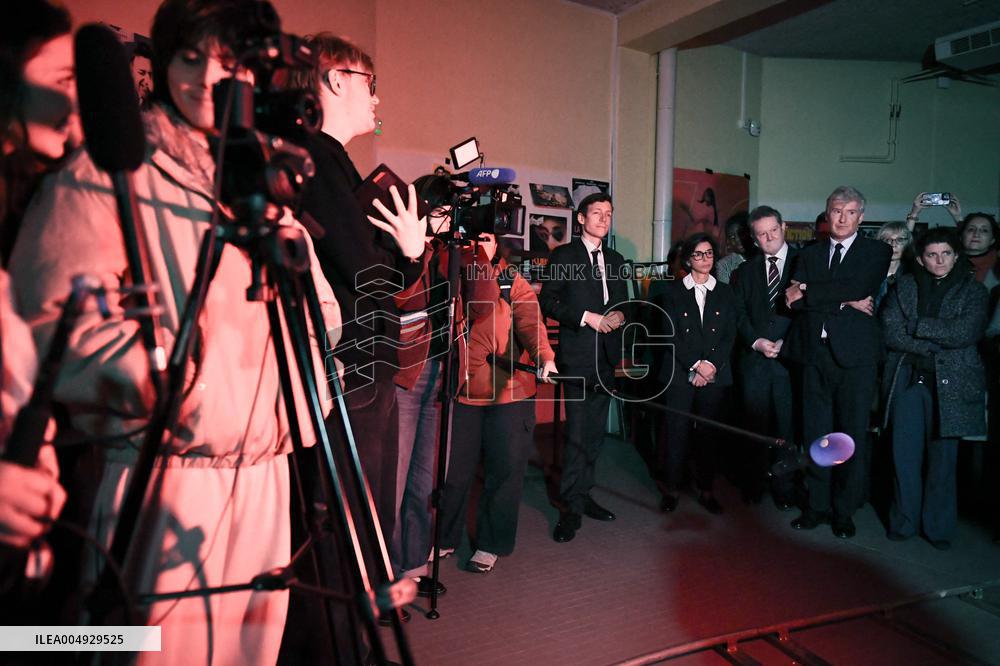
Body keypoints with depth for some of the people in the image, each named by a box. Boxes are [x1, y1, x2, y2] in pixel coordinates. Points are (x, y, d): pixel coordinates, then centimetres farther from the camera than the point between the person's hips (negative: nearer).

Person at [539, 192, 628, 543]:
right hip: (578, 355, -6)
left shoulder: (615, 260, 17)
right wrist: (586, 316, -15)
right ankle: (571, 508, 0)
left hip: (606, 356, 6)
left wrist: (619, 315, 0)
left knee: (595, 433, 12)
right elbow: (547, 301, -7)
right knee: (577, 434, -8)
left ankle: (582, 496, 23)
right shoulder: (563, 255, 0)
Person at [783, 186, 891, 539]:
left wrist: (806, 293, -9)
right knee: (815, 435, 8)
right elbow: (793, 301, -2)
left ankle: (844, 512, 19)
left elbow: (858, 288, -14)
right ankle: (817, 505, 21)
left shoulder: (877, 252, 5)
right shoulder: (809, 254, 13)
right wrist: (845, 303, -12)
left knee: (852, 437, 4)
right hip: (815, 355, 3)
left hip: (855, 356, -2)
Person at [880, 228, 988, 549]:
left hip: (950, 384, -1)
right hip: (908, 379, 1)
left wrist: (916, 325, -7)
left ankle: (938, 527, 17)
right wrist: (936, 345, -9)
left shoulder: (974, 291, 6)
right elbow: (890, 333, -2)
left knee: (942, 459, 2)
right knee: (905, 456, 0)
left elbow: (965, 333, -10)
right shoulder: (905, 286, 9)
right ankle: (904, 521, 14)